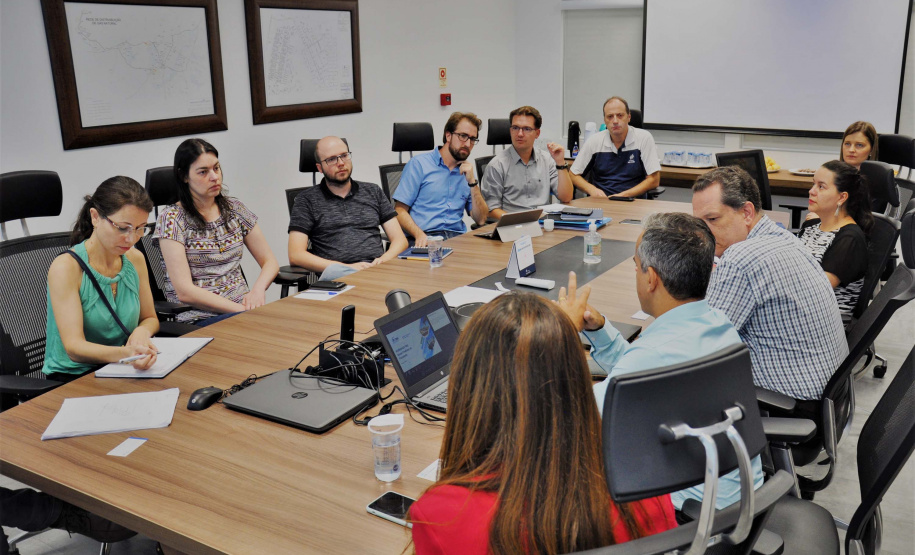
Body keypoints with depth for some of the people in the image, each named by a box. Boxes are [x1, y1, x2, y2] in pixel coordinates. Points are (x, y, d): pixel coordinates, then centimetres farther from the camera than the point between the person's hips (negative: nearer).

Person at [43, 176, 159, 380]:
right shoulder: (66, 267, -14)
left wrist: (142, 331, -9)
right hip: (72, 377, -6)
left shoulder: (135, 259, 5)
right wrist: (125, 353, -42)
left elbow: (150, 318, 17)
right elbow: (74, 348, -22)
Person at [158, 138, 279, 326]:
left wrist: (258, 290, -9)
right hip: (198, 316, -5)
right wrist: (241, 310, -18)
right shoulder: (172, 218, -3)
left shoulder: (234, 208, 13)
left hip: (243, 306, 6)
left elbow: (270, 261, 13)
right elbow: (185, 291, -12)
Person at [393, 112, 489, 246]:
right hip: (425, 238, -4)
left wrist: (472, 181, 4)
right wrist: (420, 235, -20)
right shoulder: (419, 164, 6)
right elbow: (400, 210, -2)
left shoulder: (467, 171, 21)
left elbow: (481, 220, 14)